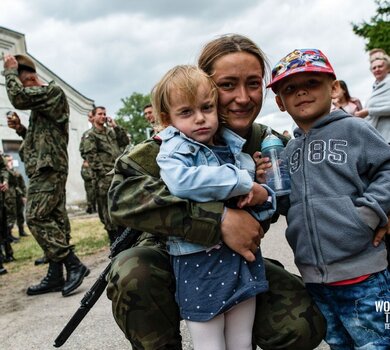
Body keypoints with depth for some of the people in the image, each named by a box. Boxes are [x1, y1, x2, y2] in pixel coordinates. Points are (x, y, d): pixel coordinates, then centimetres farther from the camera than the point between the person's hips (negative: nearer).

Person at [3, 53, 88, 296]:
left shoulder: (53, 91, -5)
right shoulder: (41, 101, 24)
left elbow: (18, 97, -20)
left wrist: (10, 69, -5)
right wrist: (21, 129, 11)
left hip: (48, 167, -10)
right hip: (46, 167, 10)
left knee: (36, 217, -14)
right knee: (55, 219, 6)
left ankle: (74, 264, -12)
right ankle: (56, 275, 9)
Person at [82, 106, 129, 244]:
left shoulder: (111, 131, 20)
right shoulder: (90, 136, 1)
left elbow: (125, 142, 11)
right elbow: (91, 157, -8)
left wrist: (115, 126, 5)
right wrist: (104, 173, -15)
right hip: (105, 178, -6)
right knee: (108, 208, -2)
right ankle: (113, 237, 5)